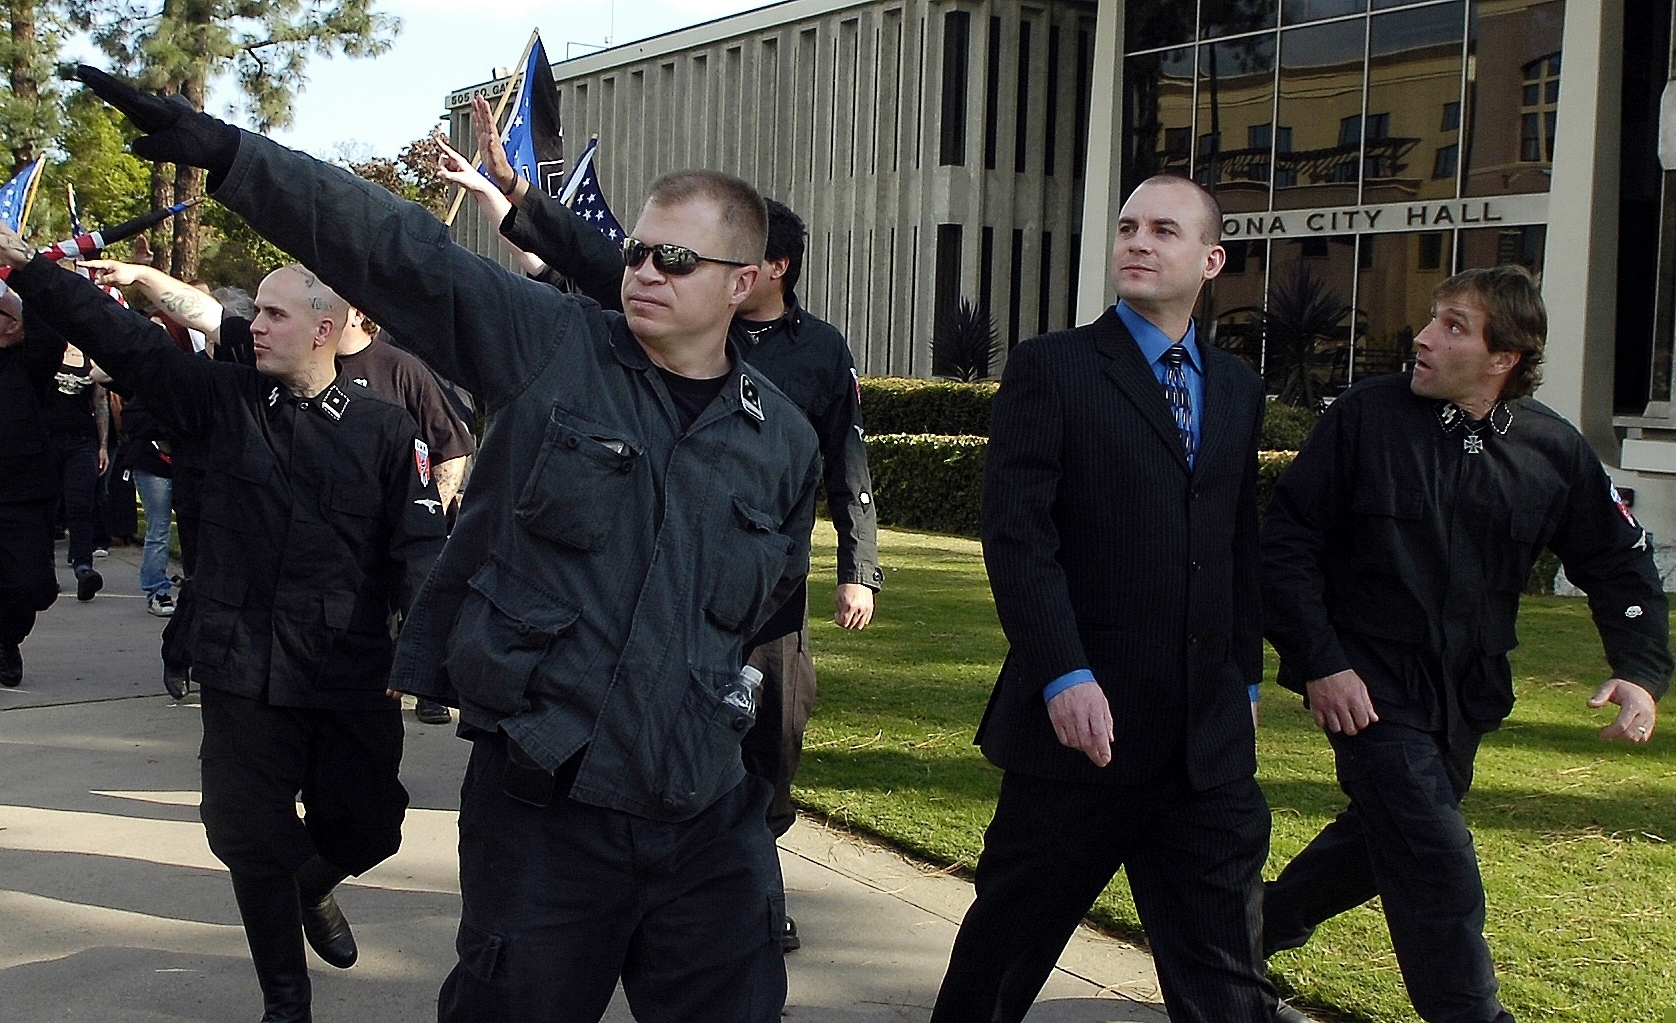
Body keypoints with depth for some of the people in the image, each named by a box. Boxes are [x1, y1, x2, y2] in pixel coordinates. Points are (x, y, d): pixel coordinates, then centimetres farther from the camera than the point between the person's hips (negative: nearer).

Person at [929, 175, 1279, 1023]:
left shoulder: (1237, 390, 14)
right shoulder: (1051, 369, -3)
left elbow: (1241, 546, 18)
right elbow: (1016, 533, -12)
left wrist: (1244, 676, 14)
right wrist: (1064, 676, -20)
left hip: (1209, 739, 4)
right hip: (1083, 720, -4)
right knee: (1011, 937, 13)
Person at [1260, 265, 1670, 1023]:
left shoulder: (1553, 450, -3)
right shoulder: (1367, 416, -12)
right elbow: (1286, 541, -9)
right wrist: (1319, 662, -16)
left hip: (1466, 696, 5)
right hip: (1369, 684, -5)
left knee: (1380, 837, 20)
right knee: (1439, 872, -13)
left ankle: (1259, 926, 44)